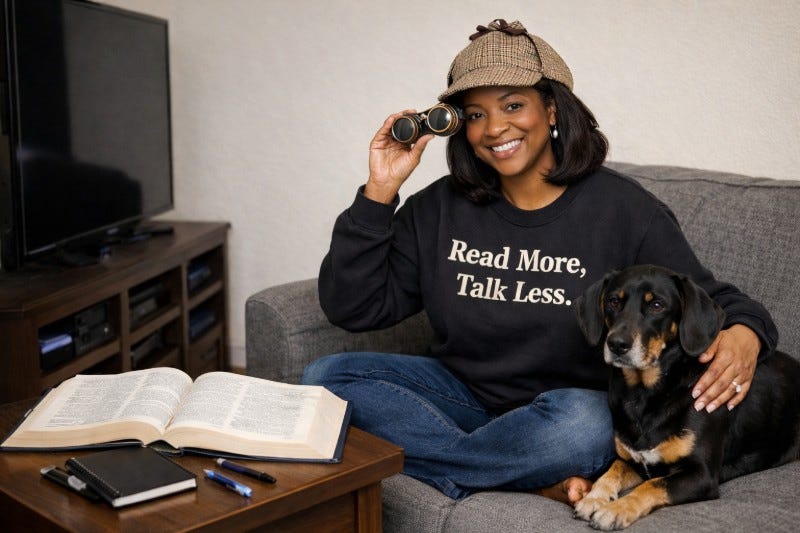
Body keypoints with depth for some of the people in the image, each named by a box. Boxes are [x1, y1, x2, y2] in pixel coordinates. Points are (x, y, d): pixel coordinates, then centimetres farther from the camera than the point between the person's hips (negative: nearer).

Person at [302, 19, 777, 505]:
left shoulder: (622, 208, -7)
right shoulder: (440, 210, 0)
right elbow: (352, 308, -3)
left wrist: (745, 333, -27)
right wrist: (379, 193, -11)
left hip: (574, 405, -4)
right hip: (463, 394, 4)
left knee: (583, 422, -39)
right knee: (325, 377, -17)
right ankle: (535, 481, -23)